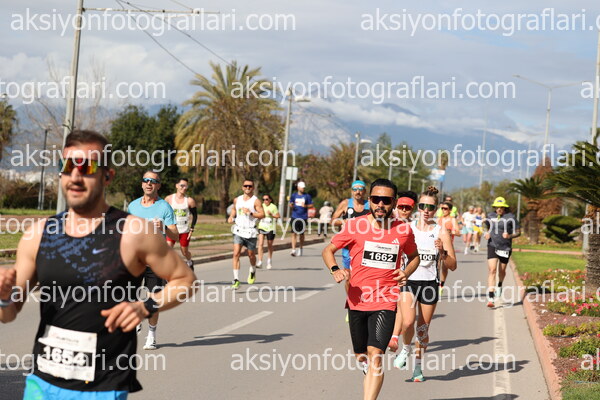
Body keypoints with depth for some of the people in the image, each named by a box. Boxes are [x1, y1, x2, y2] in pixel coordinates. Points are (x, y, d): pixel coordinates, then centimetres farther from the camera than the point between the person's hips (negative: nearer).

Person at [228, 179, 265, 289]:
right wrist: (231, 216, 8)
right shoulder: (237, 200, 8)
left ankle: (252, 272, 44)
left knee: (251, 255, 12)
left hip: (250, 232, -2)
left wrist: (250, 213, -24)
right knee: (236, 254, -12)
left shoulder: (256, 201, -6)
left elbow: (262, 214, -13)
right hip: (238, 231, 3)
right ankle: (236, 280, -13)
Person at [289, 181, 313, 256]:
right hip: (295, 217, 1)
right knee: (294, 233, -8)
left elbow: (311, 205, 5)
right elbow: (290, 204, 13)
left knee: (301, 234, 8)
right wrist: (291, 205, -10)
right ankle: (293, 250, -11)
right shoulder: (294, 195, 8)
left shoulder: (307, 196, 4)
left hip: (303, 217, -1)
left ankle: (300, 249, 23)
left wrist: (305, 206, -14)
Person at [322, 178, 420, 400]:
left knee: (375, 355, -16)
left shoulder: (403, 230, 0)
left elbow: (414, 256, 19)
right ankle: (370, 369, 50)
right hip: (357, 301, 1)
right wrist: (335, 270, -15)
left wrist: (406, 273, -3)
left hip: (385, 302, -1)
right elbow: (328, 250, 6)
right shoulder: (355, 225, -3)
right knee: (362, 356, 15)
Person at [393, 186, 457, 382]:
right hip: (409, 280, 0)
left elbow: (453, 266, -3)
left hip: (430, 283, 0)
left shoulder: (441, 231, -2)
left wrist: (443, 253, -20)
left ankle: (418, 365, 26)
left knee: (423, 329, 6)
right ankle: (406, 349, 12)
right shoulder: (407, 228, 1)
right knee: (408, 322, -19)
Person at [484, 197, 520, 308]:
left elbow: (518, 232, -3)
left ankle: (499, 285, 53)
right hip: (492, 246, 1)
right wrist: (487, 232, 4)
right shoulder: (491, 215, 4)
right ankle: (490, 298, -19)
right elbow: (485, 224, 24)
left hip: (505, 247, -1)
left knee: (502, 271, 15)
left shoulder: (510, 217, -7)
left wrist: (510, 236, -21)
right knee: (492, 270, -14)